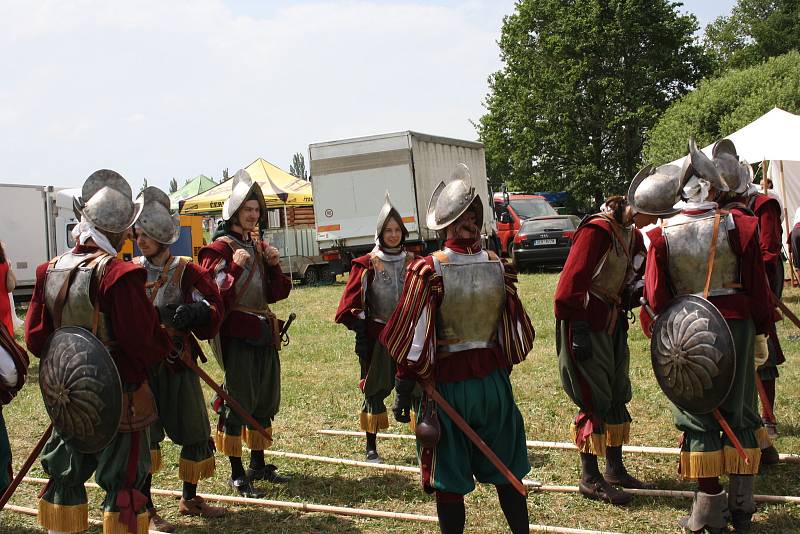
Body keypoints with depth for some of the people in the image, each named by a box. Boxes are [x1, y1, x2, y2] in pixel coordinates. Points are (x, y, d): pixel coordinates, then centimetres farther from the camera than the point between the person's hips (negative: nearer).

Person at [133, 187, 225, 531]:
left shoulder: (185, 271, -4)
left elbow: (213, 308, -10)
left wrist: (194, 312, -30)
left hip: (178, 362, 1)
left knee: (195, 432, 11)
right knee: (143, 435, 0)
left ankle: (189, 498, 31)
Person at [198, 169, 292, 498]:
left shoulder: (259, 247, 15)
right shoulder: (220, 248, -8)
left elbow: (276, 293, 15)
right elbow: (217, 294, -17)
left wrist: (274, 266, 1)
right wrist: (235, 267, -26)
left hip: (265, 333, 8)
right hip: (238, 334, -8)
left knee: (264, 402, 15)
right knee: (237, 403, -2)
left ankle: (259, 465, 28)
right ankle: (237, 474, 6)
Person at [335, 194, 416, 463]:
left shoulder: (413, 263, 6)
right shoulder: (366, 264, -3)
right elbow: (353, 300, -4)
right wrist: (360, 334, -10)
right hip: (377, 336, -2)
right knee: (376, 389, 5)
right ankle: (371, 447, 16)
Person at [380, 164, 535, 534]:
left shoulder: (429, 270, -15)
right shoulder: (498, 266, -4)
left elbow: (414, 340, -14)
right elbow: (513, 329, 3)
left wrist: (404, 392, -5)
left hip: (446, 382, -4)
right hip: (493, 379, 4)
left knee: (448, 480, 7)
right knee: (506, 471, 17)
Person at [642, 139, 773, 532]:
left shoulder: (662, 235, -7)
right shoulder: (739, 225, -8)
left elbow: (656, 298, -4)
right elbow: (757, 287, -3)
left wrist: (662, 342, 7)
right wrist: (760, 333, 8)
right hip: (735, 325, 1)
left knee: (699, 419, 8)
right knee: (739, 414, 13)